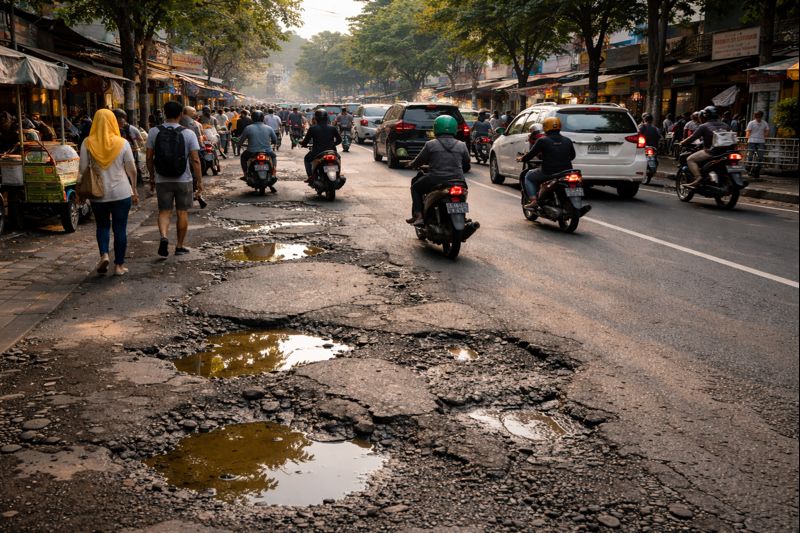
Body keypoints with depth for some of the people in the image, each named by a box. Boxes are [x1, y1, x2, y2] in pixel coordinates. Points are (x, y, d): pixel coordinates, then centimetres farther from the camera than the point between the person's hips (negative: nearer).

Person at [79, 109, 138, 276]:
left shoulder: (88, 143, -3)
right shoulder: (122, 143, -4)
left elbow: (82, 169, -2)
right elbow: (132, 170, -1)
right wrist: (134, 189, 11)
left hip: (98, 193, 1)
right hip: (122, 192, -1)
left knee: (102, 226, 18)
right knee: (120, 228, 6)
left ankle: (104, 255, -3)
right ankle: (119, 265, 9)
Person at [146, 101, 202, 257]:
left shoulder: (154, 132, -2)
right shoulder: (188, 133, -7)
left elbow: (149, 157, 1)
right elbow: (195, 159, -10)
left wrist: (152, 177, 12)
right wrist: (199, 180, -2)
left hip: (162, 180, 1)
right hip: (183, 180, -1)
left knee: (164, 212, 8)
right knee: (182, 212, 9)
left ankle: (164, 237, -18)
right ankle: (180, 246, 16)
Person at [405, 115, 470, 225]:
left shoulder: (431, 144, -1)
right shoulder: (462, 146, 7)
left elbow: (419, 161, 9)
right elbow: (466, 166, 16)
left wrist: (411, 165, 31)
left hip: (436, 181, -3)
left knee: (415, 187, 22)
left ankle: (418, 215, 8)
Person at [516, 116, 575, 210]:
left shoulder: (543, 141, -7)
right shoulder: (567, 141, 8)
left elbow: (531, 154, 0)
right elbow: (572, 156, 21)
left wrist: (522, 159, 20)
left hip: (548, 173, -5)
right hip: (566, 173, 5)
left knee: (529, 176, 20)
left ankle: (533, 200, 3)